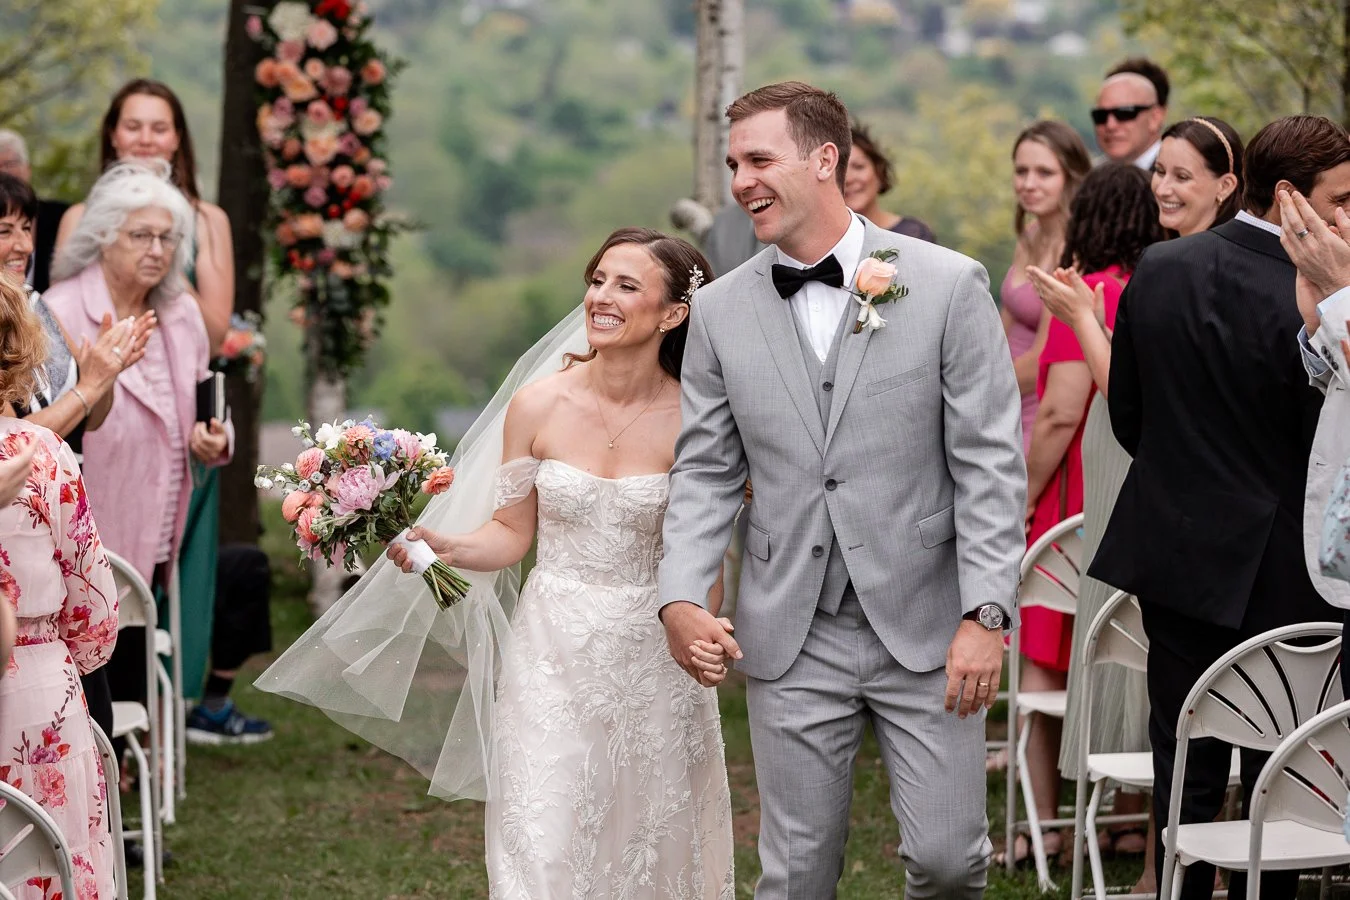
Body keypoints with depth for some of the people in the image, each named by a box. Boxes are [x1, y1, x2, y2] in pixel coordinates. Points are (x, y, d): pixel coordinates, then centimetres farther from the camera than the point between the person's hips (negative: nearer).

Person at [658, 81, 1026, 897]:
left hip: (925, 625, -2)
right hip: (791, 639, 2)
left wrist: (985, 614, -13)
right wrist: (682, 597, -7)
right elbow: (705, 472, 9)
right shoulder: (720, 311, 5)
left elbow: (991, 463, -6)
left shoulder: (949, 285, -4)